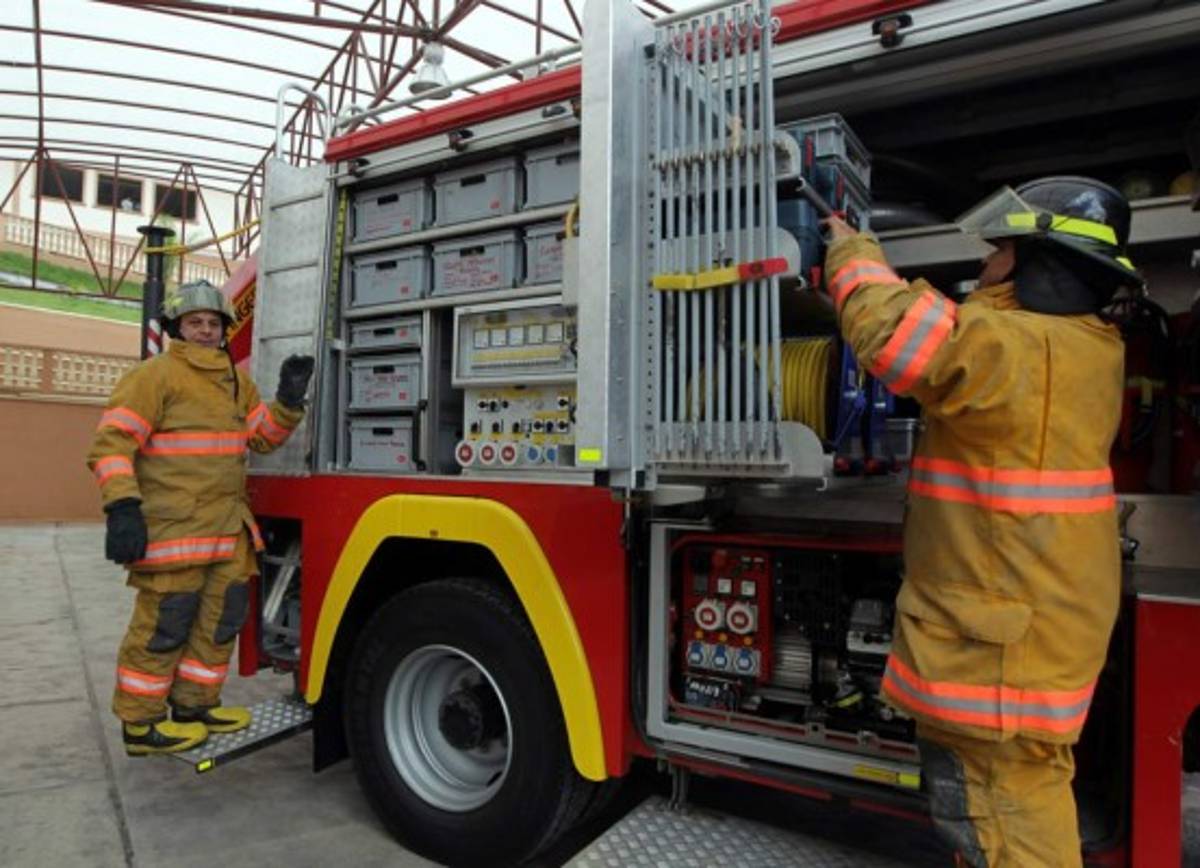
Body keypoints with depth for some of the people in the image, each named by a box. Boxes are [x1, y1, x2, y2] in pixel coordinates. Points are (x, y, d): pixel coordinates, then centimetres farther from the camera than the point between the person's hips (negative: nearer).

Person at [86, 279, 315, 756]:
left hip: (229, 529, 8)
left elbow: (263, 436, 14)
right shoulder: (154, 375, -7)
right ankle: (140, 724, 16)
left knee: (220, 620, 14)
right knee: (163, 626, 0)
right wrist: (121, 507, -22)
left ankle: (194, 704, 30)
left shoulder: (237, 381, 16)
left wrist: (289, 399, -2)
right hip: (171, 529, -8)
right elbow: (113, 443, -13)